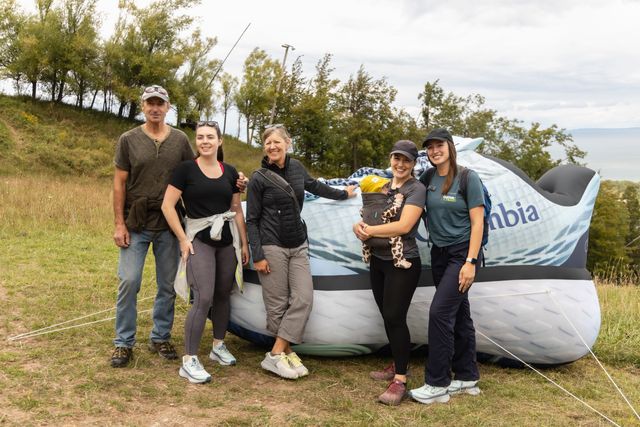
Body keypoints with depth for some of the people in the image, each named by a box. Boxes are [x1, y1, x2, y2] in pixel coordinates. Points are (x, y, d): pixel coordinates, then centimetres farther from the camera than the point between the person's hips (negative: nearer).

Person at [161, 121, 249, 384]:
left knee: (223, 295, 13)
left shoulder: (230, 172, 8)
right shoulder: (186, 169, -5)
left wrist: (244, 243, 12)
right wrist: (183, 239, -11)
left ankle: (218, 346, 32)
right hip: (199, 240, -5)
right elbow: (167, 206, -7)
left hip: (228, 240, 5)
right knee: (203, 299, -14)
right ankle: (189, 361, -7)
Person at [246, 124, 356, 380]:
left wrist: (343, 194, 41)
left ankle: (278, 353, 1)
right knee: (278, 304, -4)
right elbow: (252, 220, -4)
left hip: (298, 245, 5)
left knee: (303, 298, -5)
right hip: (272, 247, -5)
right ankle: (283, 353, 8)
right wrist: (257, 255, -10)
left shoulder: (296, 167, 8)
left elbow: (315, 186, 28)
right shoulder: (259, 178, -6)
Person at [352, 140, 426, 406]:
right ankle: (398, 365, 31)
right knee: (388, 316, 15)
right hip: (378, 261, 8)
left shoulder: (416, 189, -10)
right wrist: (359, 226, -9)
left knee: (395, 317, -10)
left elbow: (403, 226, -21)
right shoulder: (383, 186, 12)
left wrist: (369, 231, -15)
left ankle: (400, 381, -3)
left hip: (403, 263, -7)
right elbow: (369, 216, 15)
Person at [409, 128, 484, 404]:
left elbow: (477, 223, -12)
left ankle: (437, 384, -5)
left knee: (440, 311, -13)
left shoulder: (468, 178, -10)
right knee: (458, 314, 12)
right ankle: (468, 378, 23)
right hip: (439, 253, 6)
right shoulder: (427, 179, 5)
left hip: (462, 253, -6)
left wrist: (470, 262, -18)